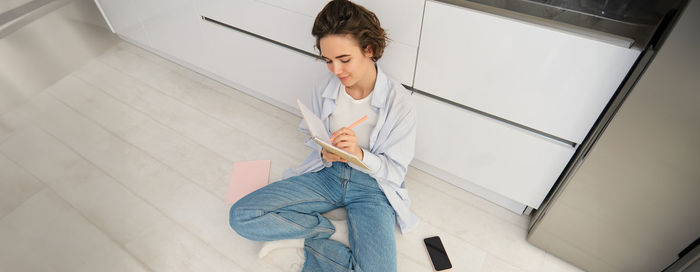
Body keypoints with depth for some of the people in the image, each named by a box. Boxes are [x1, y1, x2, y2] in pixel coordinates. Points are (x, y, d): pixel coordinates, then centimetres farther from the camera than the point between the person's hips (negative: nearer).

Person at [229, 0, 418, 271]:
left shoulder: (398, 101, -17)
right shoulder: (324, 89, -7)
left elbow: (395, 170, -10)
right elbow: (316, 140, 7)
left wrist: (359, 154, -29)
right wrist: (325, 153, -17)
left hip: (372, 185, -2)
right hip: (328, 172, 3)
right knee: (241, 216, -11)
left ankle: (309, 238, -5)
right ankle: (321, 228, -5)